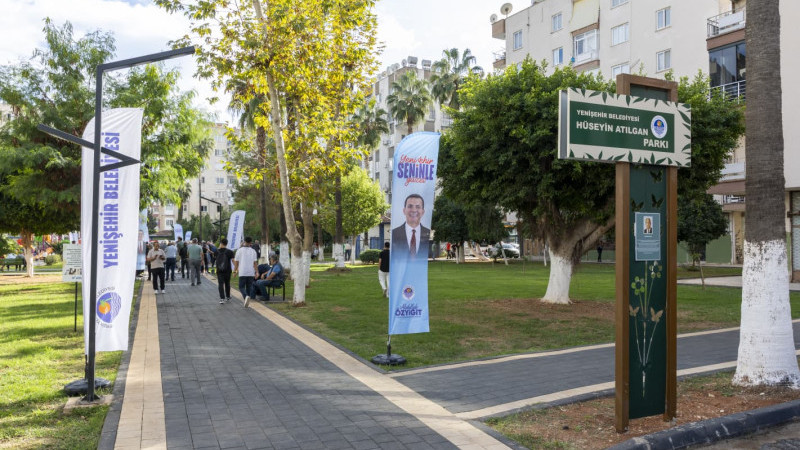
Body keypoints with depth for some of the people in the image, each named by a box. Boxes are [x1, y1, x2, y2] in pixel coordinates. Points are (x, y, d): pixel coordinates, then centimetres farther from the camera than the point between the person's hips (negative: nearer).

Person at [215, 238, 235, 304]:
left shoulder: (217, 251, -1)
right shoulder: (229, 251, -6)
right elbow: (233, 260, -14)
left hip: (219, 270, 0)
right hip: (227, 270, 0)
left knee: (220, 284, -2)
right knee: (227, 284, 15)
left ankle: (222, 298, -14)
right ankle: (228, 297, 26)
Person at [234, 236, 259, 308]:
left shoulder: (239, 250, 0)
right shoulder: (253, 251, 4)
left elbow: (236, 262, 2)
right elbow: (255, 263, 2)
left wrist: (235, 271, 12)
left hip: (242, 272, -2)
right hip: (251, 272, 2)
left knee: (241, 287, 5)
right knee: (249, 287, 12)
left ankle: (246, 296, -22)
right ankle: (247, 301, 12)